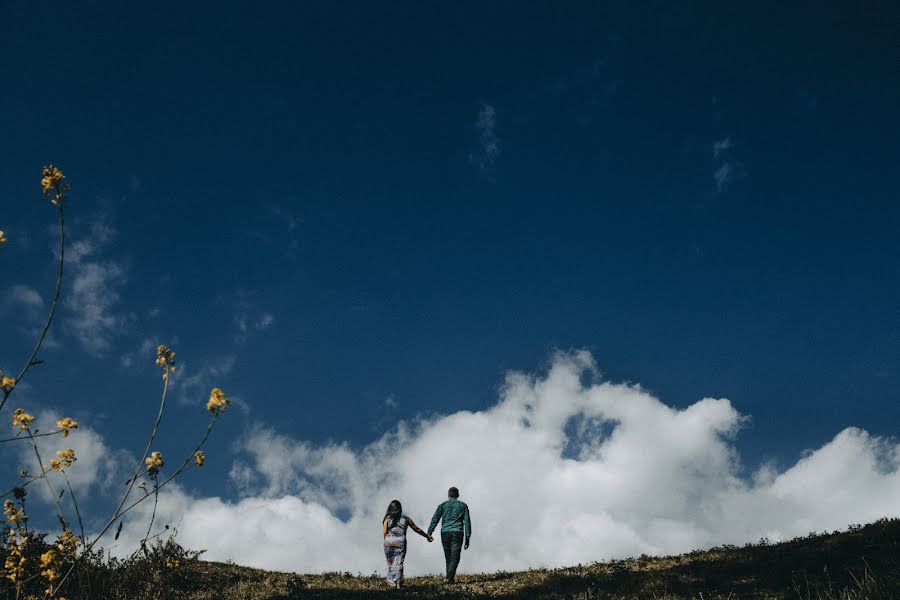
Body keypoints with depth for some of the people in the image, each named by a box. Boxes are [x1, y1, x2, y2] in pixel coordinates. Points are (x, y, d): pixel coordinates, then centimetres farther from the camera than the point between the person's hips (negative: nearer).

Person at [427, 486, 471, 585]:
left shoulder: (443, 505, 11)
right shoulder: (463, 505, 11)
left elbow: (435, 520, 2)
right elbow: (467, 522, 7)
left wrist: (429, 533, -2)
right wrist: (467, 538, 8)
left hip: (445, 533, 1)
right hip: (457, 533, -1)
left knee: (448, 557, 13)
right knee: (455, 557, -5)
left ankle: (449, 577, 14)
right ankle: (450, 577, -21)